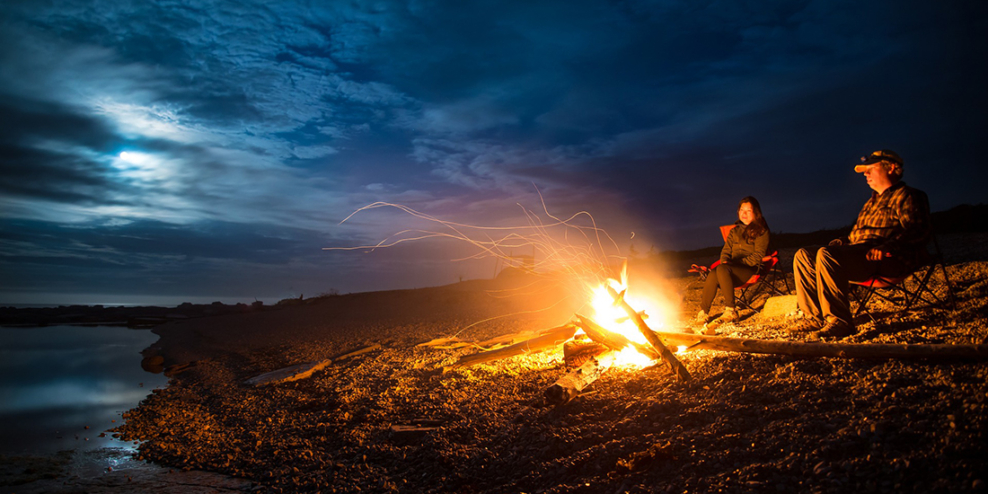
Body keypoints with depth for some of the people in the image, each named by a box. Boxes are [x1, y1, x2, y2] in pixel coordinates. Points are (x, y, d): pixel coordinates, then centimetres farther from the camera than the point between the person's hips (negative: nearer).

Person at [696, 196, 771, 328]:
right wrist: (725, 261, -2)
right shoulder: (735, 231, 24)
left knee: (722, 269, -37)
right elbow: (726, 250, 21)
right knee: (713, 275, -31)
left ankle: (730, 311, -35)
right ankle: (703, 312, -30)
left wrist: (739, 262, -14)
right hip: (733, 269, 5)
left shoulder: (761, 231, 6)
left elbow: (758, 256, -3)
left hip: (751, 269, -5)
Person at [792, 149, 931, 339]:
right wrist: (840, 242, 13)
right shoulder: (873, 201, 31)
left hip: (890, 260, -9)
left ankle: (839, 321, -34)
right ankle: (815, 316, -10)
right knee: (802, 256, -2)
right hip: (858, 255, 9)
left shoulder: (906, 196, 4)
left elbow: (916, 231, -12)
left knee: (826, 254, -35)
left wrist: (886, 247, -28)